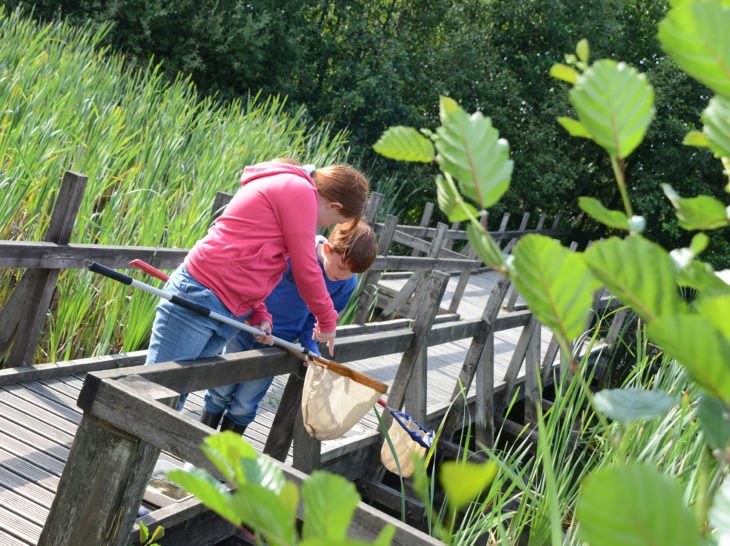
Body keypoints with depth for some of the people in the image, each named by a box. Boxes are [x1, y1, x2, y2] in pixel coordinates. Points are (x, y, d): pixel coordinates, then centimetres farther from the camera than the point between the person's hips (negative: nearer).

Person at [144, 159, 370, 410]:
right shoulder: (300, 190, -10)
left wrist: (259, 316, 11)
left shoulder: (284, 187, 21)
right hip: (200, 296, -10)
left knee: (174, 398, 7)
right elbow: (306, 270, -8)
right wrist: (327, 322, 5)